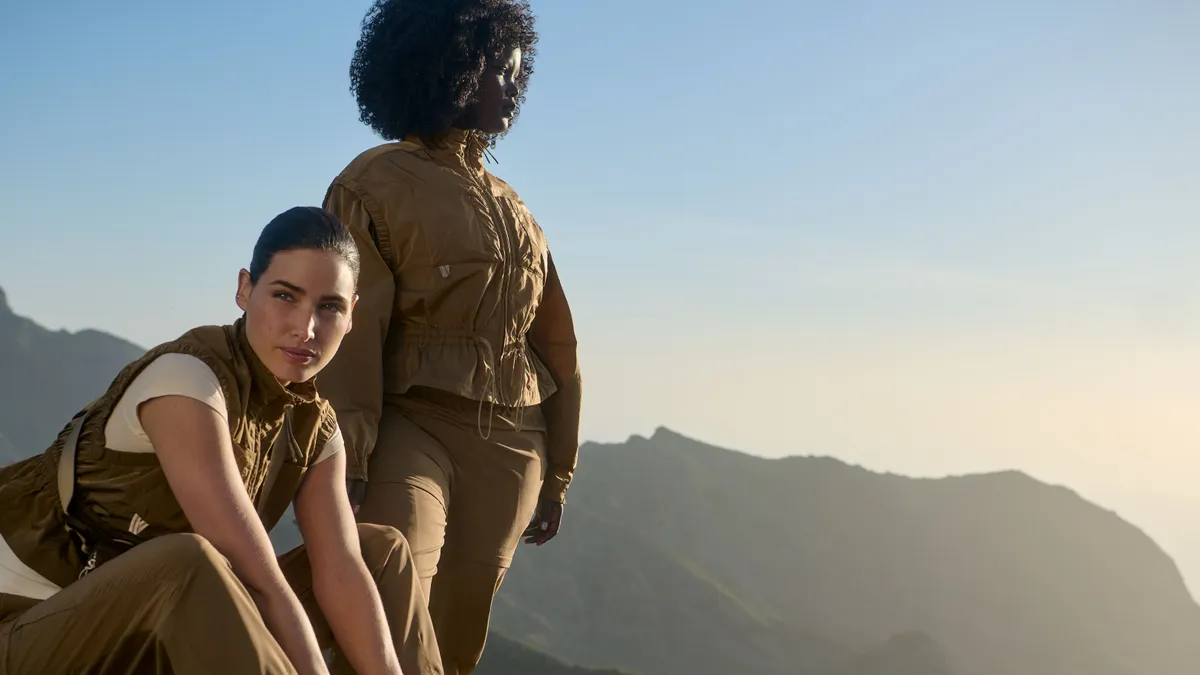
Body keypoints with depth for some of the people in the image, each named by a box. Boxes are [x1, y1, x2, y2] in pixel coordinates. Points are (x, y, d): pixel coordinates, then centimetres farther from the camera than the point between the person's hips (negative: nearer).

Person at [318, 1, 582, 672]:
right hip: (410, 425, -5)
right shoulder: (375, 184, 0)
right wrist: (348, 464, -19)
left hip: (510, 447, 6)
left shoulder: (510, 207, 19)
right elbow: (349, 333, -10)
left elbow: (554, 342, 20)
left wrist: (555, 472, 18)